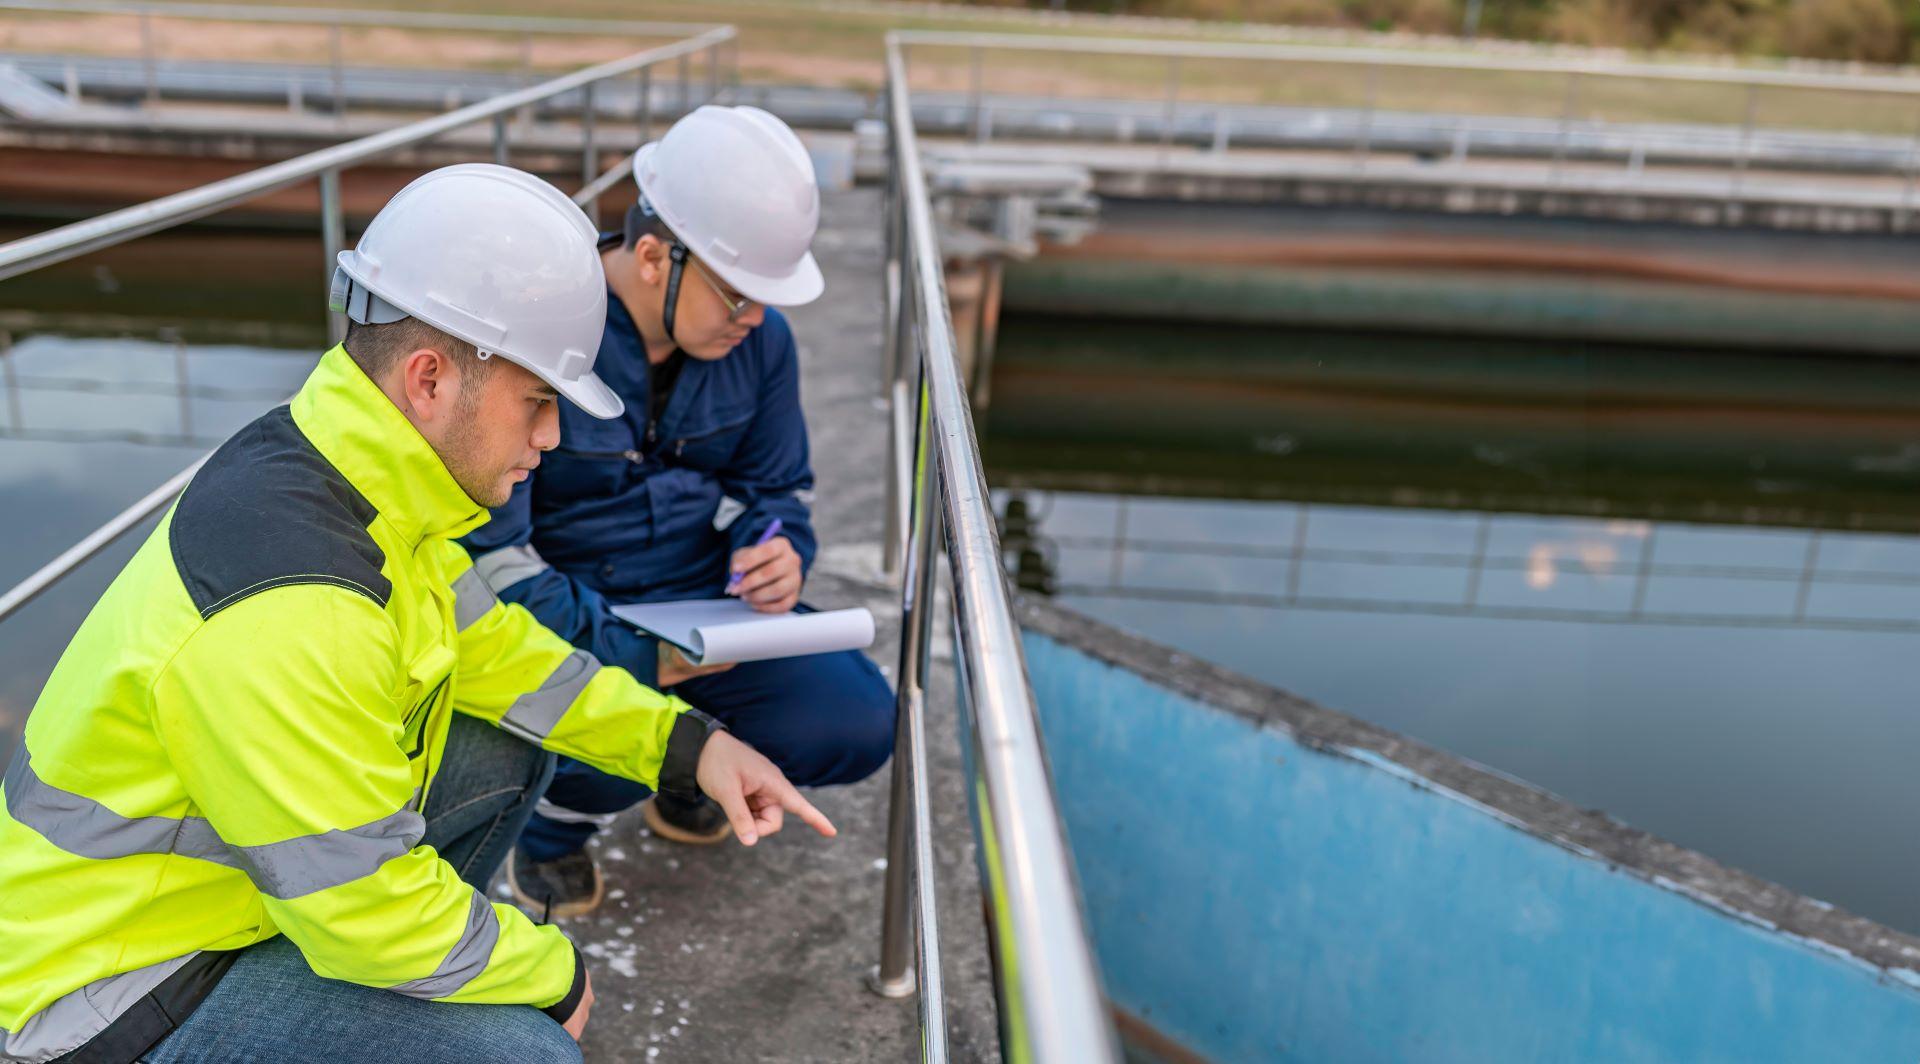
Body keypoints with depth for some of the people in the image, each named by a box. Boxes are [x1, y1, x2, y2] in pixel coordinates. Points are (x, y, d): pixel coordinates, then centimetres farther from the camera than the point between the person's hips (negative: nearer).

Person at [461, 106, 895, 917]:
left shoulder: (760, 339, -4)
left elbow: (780, 486, 10)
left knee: (858, 725, -15)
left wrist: (781, 552, -15)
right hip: (570, 621, -4)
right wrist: (626, 652, -31)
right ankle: (554, 820, 6)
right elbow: (483, 552, -22)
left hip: (702, 605, 5)